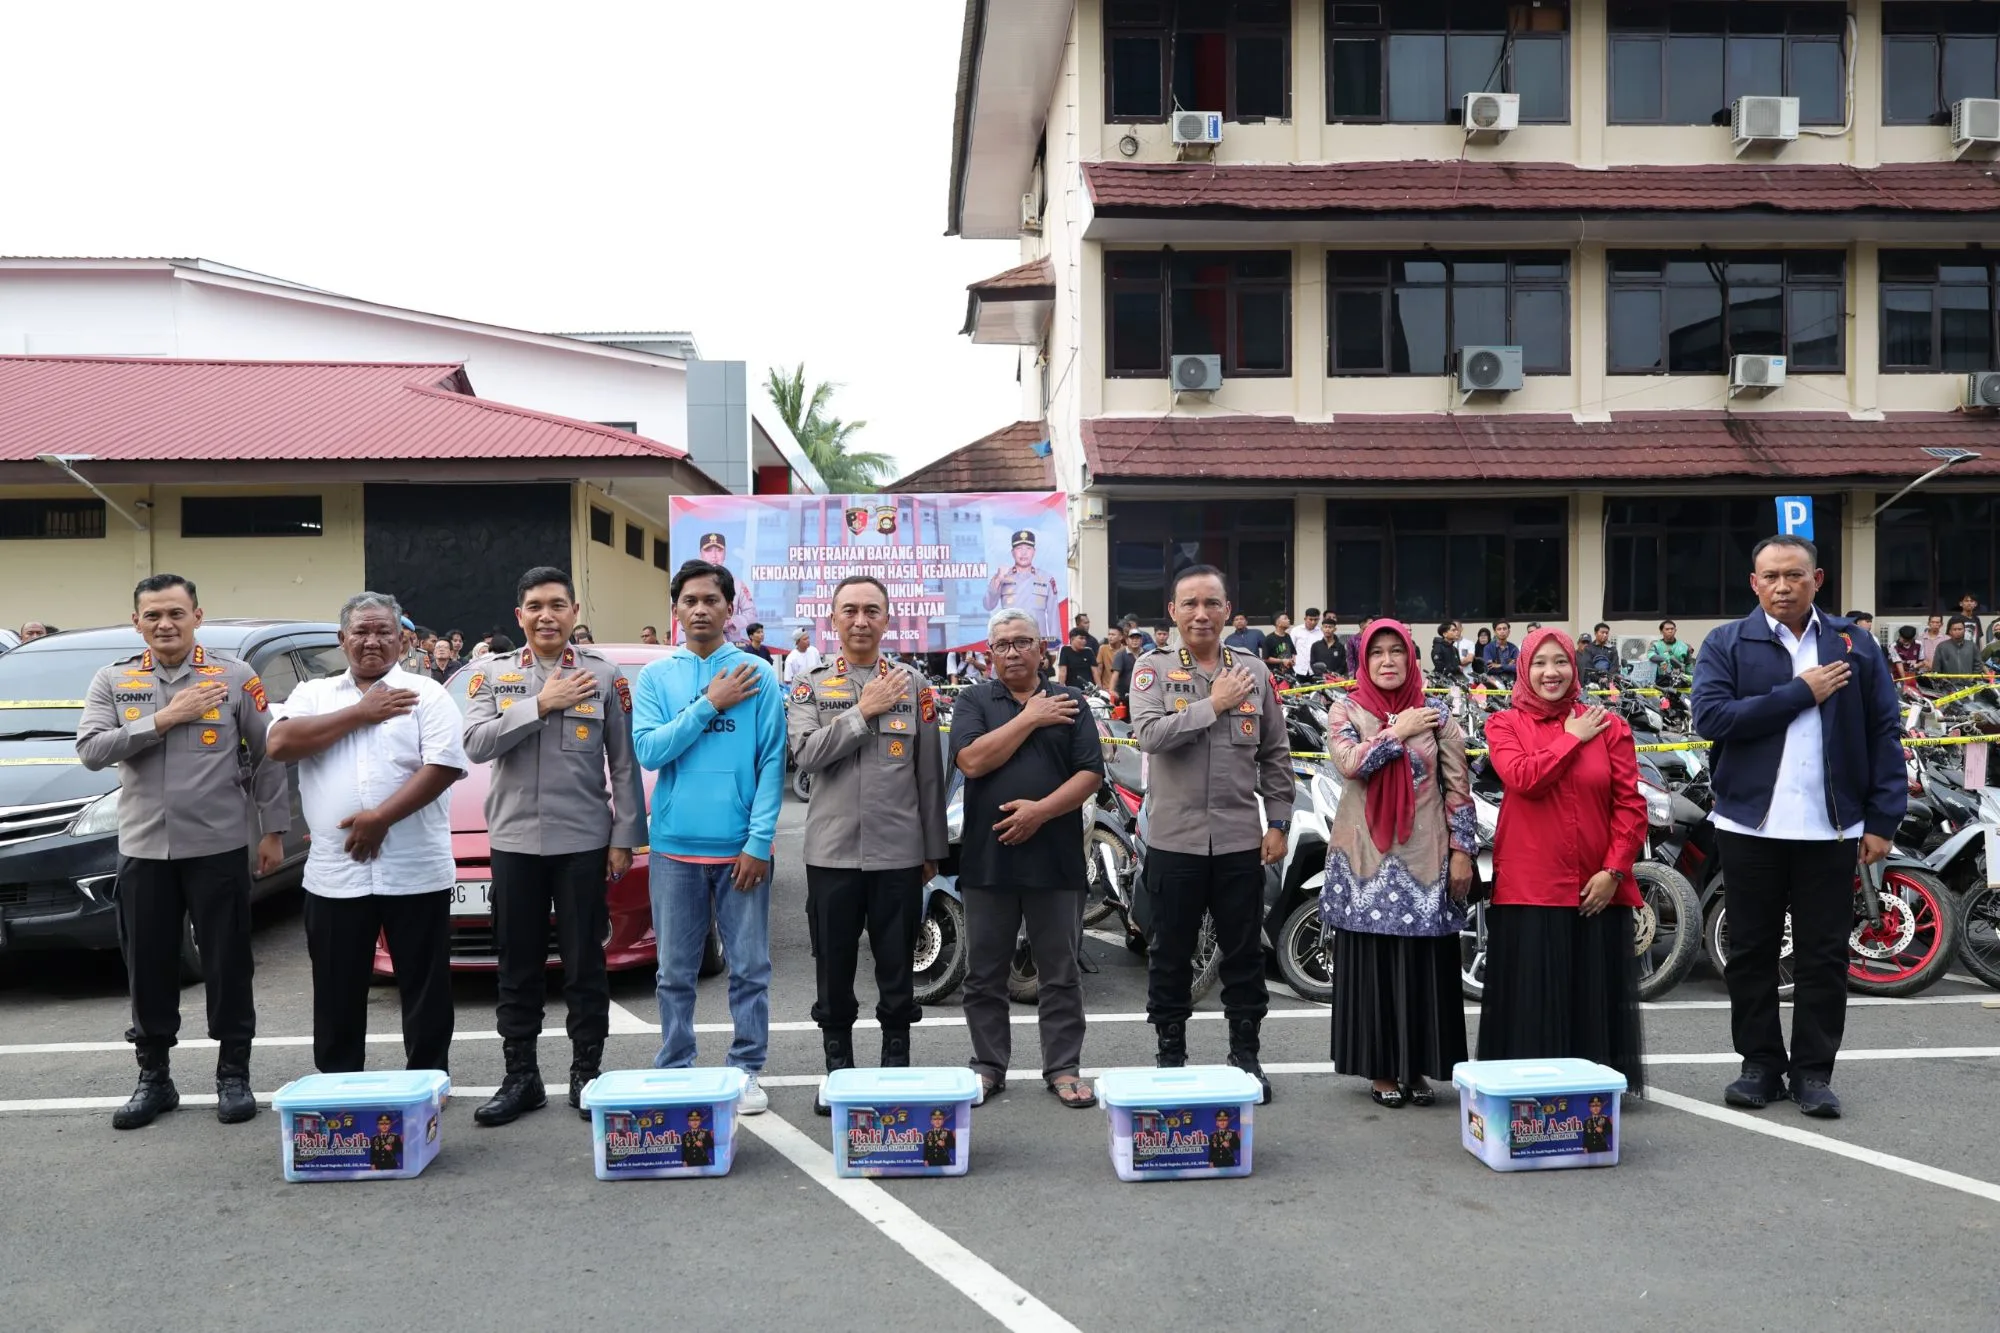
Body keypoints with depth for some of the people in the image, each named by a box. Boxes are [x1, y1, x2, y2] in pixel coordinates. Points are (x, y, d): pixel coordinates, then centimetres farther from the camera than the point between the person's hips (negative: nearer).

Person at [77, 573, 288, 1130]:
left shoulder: (235, 677, 0)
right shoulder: (113, 681, 5)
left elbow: (268, 757, 2)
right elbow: (90, 751, -7)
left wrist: (274, 830, 0)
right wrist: (164, 719, -16)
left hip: (218, 848, -2)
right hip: (143, 849, 2)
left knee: (228, 965, 4)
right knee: (149, 967, 10)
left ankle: (233, 1075, 16)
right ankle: (153, 1078, 24)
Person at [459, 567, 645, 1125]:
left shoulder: (605, 675, 1)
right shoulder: (492, 674, 5)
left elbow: (624, 764, 1)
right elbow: (475, 744, -10)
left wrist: (625, 837, -3)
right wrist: (542, 704, -16)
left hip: (583, 841, -1)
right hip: (514, 841, 2)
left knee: (585, 965, 5)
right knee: (517, 968, 9)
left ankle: (587, 1074, 16)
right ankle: (520, 1078, 19)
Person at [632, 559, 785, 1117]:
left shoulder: (758, 673, 0)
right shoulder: (656, 676, 5)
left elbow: (772, 763, -3)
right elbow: (648, 751, -7)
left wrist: (759, 840, -10)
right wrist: (710, 704, -12)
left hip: (739, 845, -1)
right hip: (675, 845, 1)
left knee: (749, 967, 6)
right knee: (676, 971, 10)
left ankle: (748, 1070, 17)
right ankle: (674, 1070, 23)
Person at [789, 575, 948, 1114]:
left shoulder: (914, 687, 5)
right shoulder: (810, 689, 5)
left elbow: (930, 774, 6)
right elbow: (806, 754, -12)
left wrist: (933, 849, 6)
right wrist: (864, 711, -16)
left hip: (898, 852, 0)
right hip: (831, 851, 0)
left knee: (897, 966, 8)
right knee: (834, 966, 9)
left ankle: (896, 1065, 21)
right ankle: (837, 1067, 23)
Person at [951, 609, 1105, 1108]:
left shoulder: (1070, 703, 8)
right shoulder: (973, 701, 6)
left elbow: (1090, 775, 0)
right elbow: (972, 761, -11)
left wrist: (1041, 809, -14)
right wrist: (1030, 718, -10)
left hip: (1056, 858, 0)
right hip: (988, 859, 0)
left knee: (1061, 972, 7)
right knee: (986, 973, 9)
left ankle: (1063, 1068, 17)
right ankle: (988, 1066, 21)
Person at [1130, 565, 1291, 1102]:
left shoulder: (1254, 671, 6)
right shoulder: (1153, 669, -1)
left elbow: (1275, 755, 9)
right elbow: (1149, 735, -19)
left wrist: (1278, 824, 4)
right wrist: (1213, 704, -17)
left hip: (1241, 840, 2)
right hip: (1174, 839, -2)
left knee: (1244, 954, 11)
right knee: (1170, 955, 10)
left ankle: (1245, 1053, 25)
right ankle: (1170, 1055, 24)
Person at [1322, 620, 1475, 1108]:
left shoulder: (1436, 717, 6)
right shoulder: (1345, 712, 4)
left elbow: (1458, 787, 4)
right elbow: (1349, 764, -15)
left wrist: (1462, 850, -2)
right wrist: (1398, 732, -11)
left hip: (1424, 859, 1)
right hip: (1366, 858, -1)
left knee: (1425, 964, 2)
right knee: (1371, 964, 2)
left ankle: (1418, 1067, 15)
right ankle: (1381, 1069, 13)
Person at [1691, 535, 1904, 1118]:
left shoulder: (1854, 646, 7)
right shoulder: (1727, 644, 2)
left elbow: (1885, 735, 6)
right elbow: (1711, 716, -14)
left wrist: (1883, 820, -1)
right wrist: (1801, 692, -13)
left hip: (1831, 827, 1)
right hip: (1752, 823, -1)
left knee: (1824, 954, 5)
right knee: (1752, 951, 7)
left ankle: (1814, 1070, 17)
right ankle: (1761, 1064, 19)